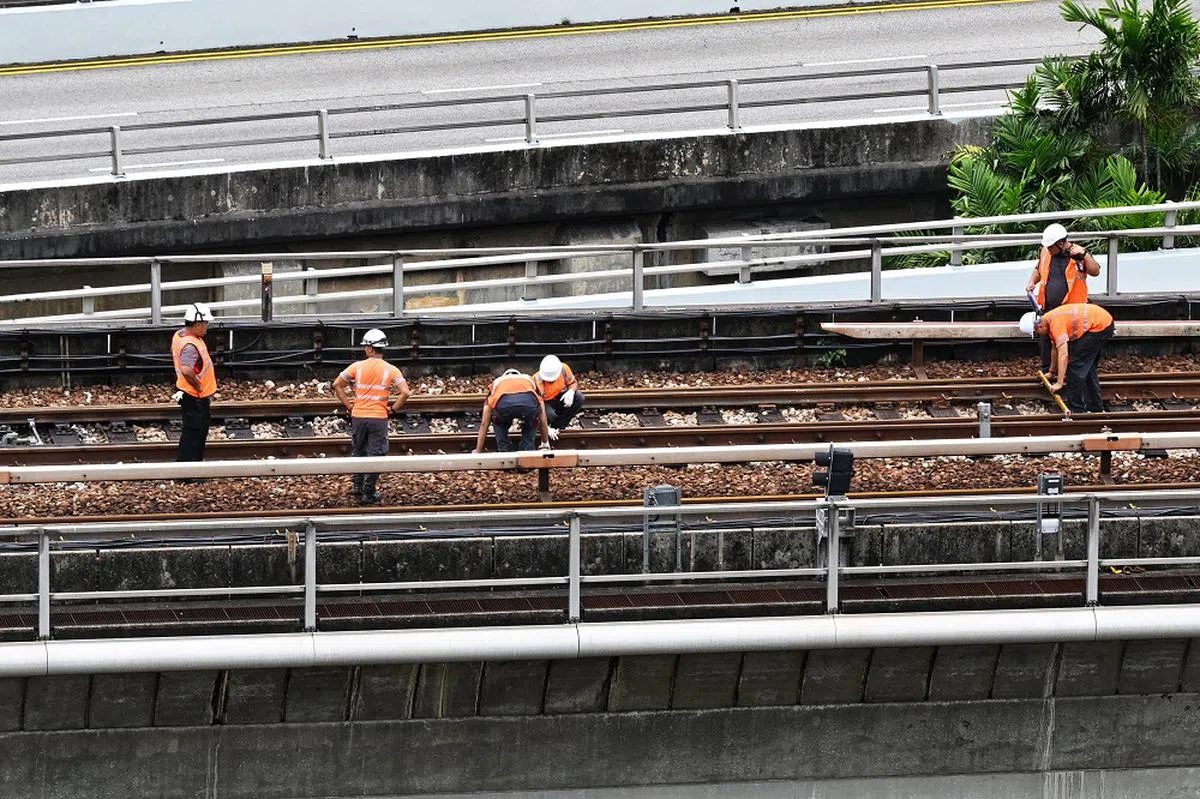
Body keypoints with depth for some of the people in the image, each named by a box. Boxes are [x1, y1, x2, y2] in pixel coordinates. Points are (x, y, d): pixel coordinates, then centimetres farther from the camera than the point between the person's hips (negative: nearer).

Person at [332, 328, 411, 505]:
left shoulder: (357, 367, -2)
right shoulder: (391, 370, -6)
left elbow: (337, 385, -1)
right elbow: (405, 393, -14)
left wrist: (349, 405, 5)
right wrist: (393, 409, 0)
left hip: (358, 417, 2)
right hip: (379, 418, -2)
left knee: (358, 453, 18)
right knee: (374, 456, 4)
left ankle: (358, 488, 24)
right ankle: (368, 493, 6)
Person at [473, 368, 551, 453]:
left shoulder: (496, 383, 42)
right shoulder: (530, 380, 44)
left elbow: (484, 423, 44)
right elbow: (542, 420, 48)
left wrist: (477, 451, 51)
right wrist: (545, 443, 62)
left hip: (503, 404, 0)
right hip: (529, 403, 0)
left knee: (499, 426, 34)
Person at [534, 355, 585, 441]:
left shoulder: (564, 369, -21)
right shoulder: (537, 381, -31)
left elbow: (572, 383, -1)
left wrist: (571, 391, -28)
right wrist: (547, 429, -33)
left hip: (559, 397, 4)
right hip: (545, 402, -4)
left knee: (579, 398, -23)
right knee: (549, 414, -39)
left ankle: (558, 425, -13)